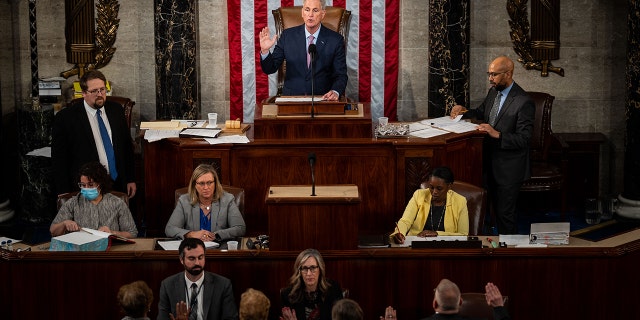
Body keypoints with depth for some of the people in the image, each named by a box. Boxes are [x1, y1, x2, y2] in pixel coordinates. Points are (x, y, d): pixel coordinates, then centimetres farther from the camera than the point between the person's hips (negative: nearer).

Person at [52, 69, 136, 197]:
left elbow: (127, 147, 14)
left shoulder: (116, 110, 7)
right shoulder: (65, 118, -7)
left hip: (118, 186, 4)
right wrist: (66, 196, -9)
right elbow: (59, 159, -6)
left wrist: (130, 179, 11)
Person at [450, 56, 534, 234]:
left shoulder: (523, 102, -20)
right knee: (496, 208, 18)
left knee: (505, 213, -1)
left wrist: (497, 134, -31)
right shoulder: (493, 92, 4)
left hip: (509, 167, -8)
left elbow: (523, 139, -22)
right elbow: (482, 111, 23)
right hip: (491, 163, 8)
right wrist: (464, 112, 3)